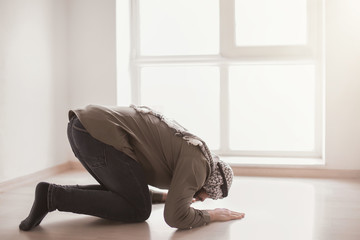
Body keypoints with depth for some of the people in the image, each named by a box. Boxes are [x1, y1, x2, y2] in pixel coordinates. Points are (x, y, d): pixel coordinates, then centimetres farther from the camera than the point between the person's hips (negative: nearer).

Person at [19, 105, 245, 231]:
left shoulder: (181, 148, 29)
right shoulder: (198, 162, 1)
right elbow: (176, 217, -10)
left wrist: (167, 197, 35)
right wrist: (213, 215, 7)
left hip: (81, 126, 10)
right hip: (101, 132, -10)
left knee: (122, 196, 23)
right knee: (138, 211, 2)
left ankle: (54, 194, 8)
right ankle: (55, 196, -4)